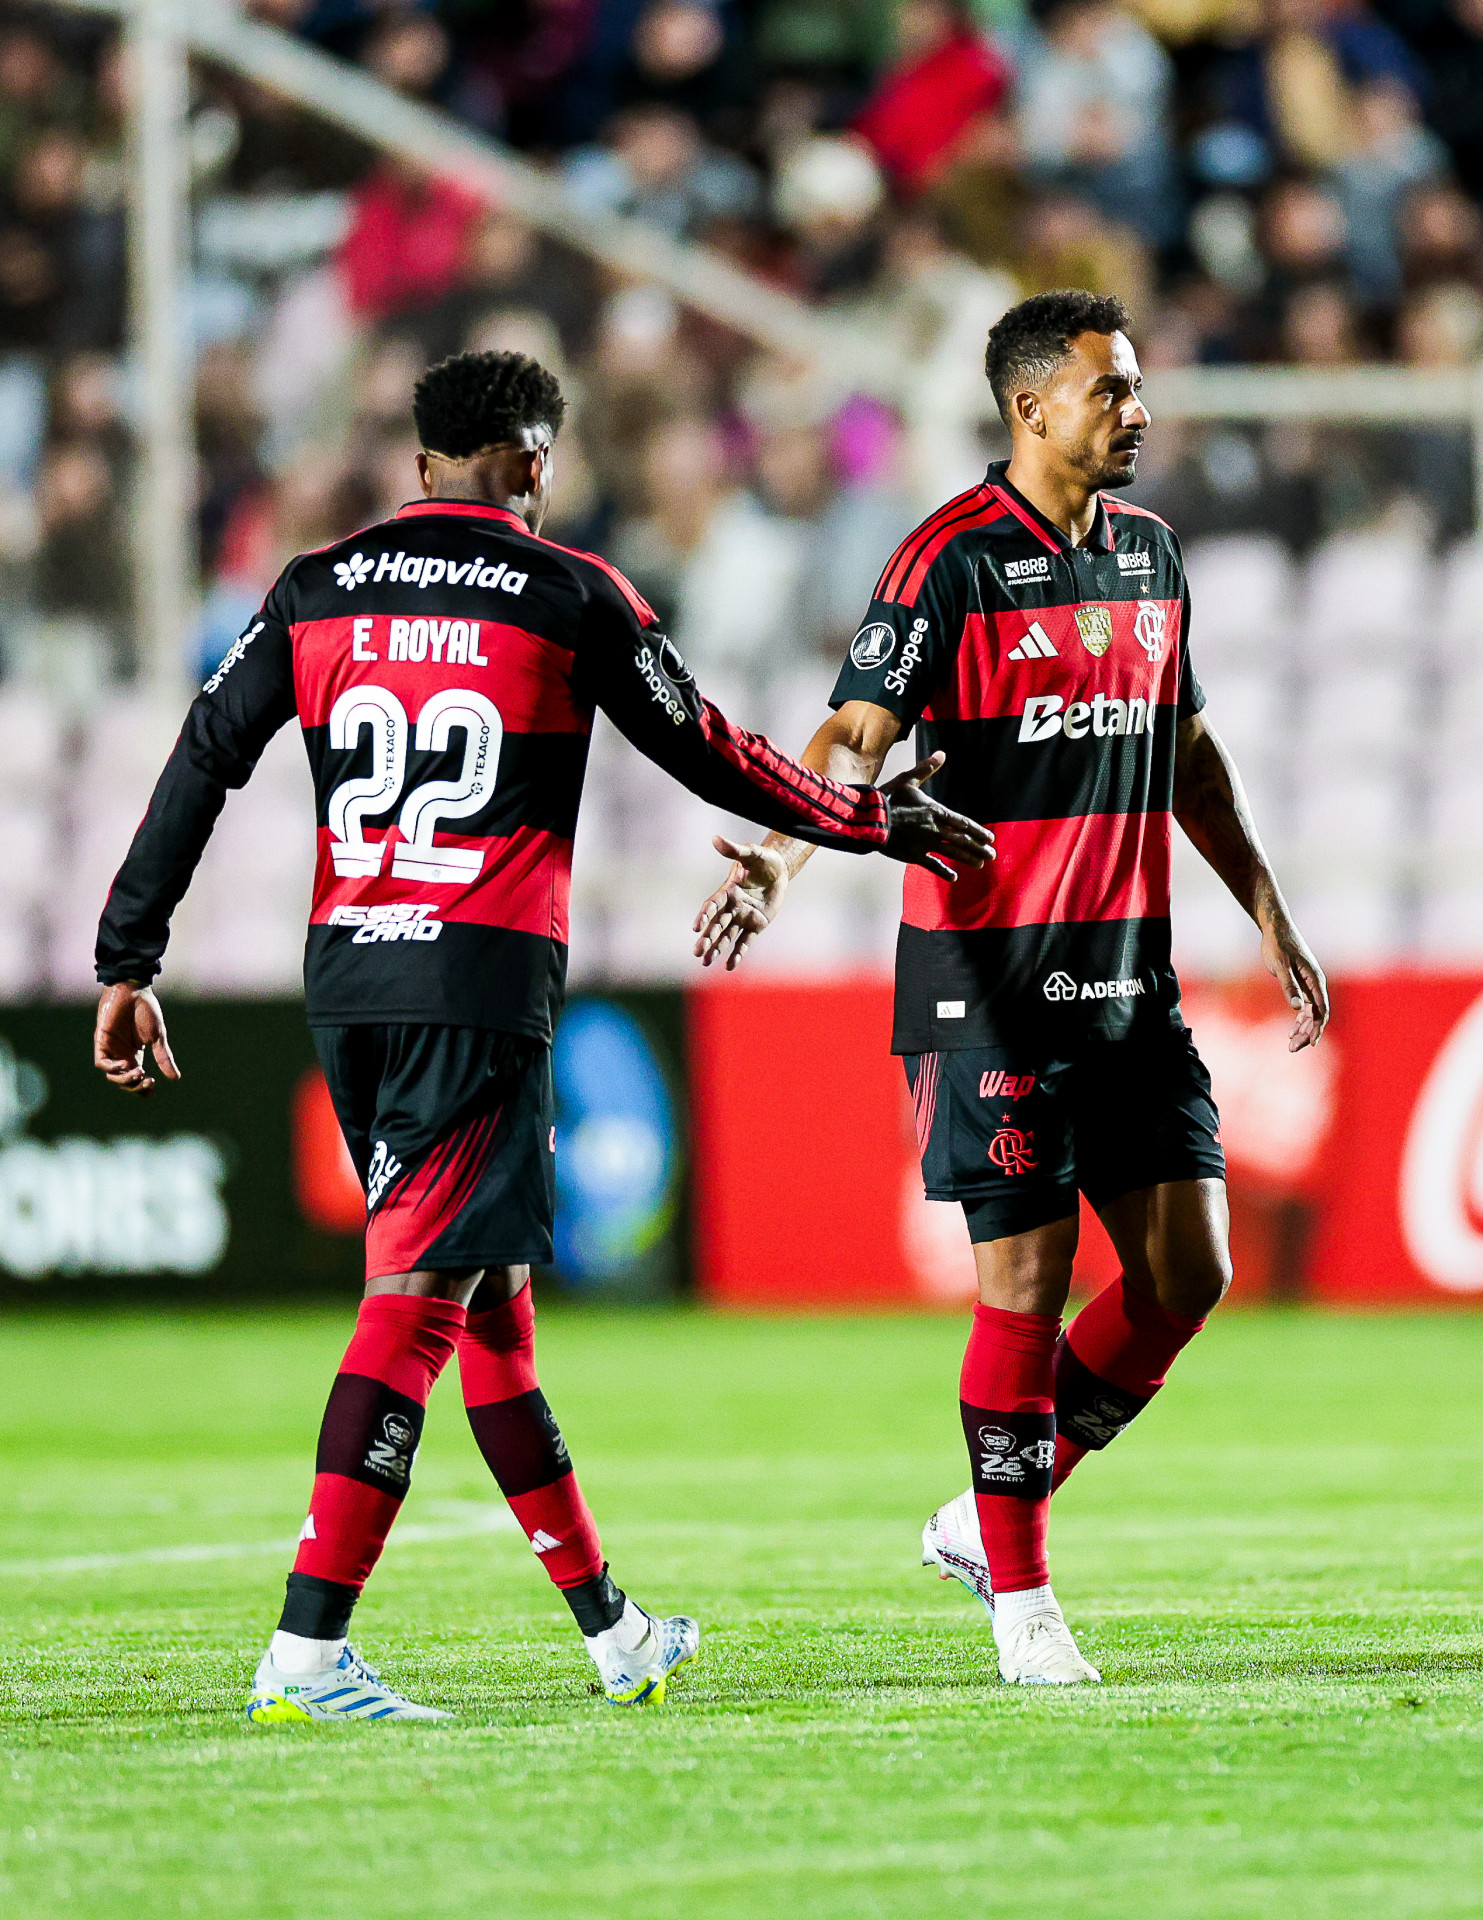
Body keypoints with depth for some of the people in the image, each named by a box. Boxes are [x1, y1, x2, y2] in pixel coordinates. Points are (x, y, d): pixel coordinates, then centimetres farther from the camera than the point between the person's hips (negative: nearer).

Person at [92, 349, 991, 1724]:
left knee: (489, 1297, 15)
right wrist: (883, 823, 21)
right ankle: (306, 1650, -19)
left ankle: (609, 1630, 24)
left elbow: (200, 766, 7)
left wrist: (127, 963, 10)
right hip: (482, 989, -6)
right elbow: (711, 760, 7)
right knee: (418, 1301, -9)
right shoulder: (569, 599, -1)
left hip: (345, 982, 6)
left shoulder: (315, 593, 11)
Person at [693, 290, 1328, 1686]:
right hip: (991, 981, -7)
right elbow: (855, 735, -15)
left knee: (1187, 1271, 1)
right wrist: (775, 859, -32)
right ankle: (1020, 1599, 5)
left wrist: (1271, 920, 25)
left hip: (1129, 972, 7)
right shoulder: (952, 560, -8)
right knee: (1026, 1281, -6)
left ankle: (990, 1517, 16)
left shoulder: (1149, 554, 13)